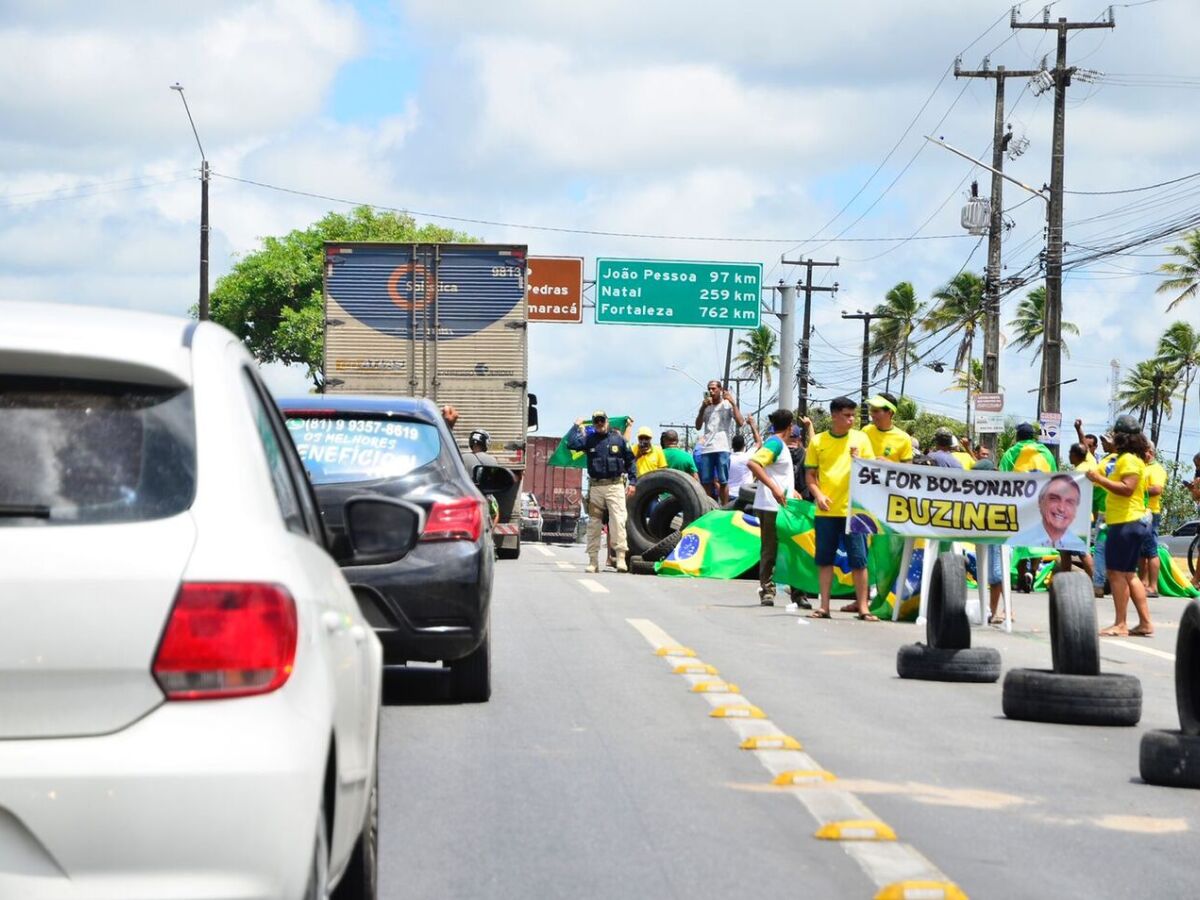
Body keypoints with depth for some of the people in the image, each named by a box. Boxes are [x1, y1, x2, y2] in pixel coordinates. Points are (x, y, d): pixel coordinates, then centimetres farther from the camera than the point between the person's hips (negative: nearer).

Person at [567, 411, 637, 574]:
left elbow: (630, 461, 11)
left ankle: (621, 557, -13)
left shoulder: (618, 439, 8)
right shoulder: (588, 439, 8)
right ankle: (593, 560, 9)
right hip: (595, 486, 2)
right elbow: (571, 443, -8)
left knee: (618, 521, -12)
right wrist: (576, 426, 2)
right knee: (593, 524, 4)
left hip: (615, 486, -2)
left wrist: (632, 481, 5)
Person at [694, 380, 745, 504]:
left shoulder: (727, 405, 4)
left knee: (723, 481, -5)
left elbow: (740, 422, -8)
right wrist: (703, 408, -3)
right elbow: (698, 426, 7)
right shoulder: (706, 406, 16)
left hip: (722, 448, -4)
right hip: (706, 448, 4)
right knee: (706, 481, 4)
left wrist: (733, 403, -10)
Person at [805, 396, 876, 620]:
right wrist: (818, 495, -7)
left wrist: (858, 460, -13)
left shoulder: (860, 438, 5)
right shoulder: (818, 441, 5)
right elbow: (811, 474, 9)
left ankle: (863, 607, 2)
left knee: (858, 559, -2)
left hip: (854, 508, -1)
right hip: (826, 510, 1)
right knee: (825, 559, 5)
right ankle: (824, 606, 11)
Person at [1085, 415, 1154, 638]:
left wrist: (1100, 479, -22)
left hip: (1126, 523, -11)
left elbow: (1127, 488, -24)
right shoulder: (1132, 459, 18)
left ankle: (1120, 624, -8)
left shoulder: (1128, 460, -13)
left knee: (1117, 573, -8)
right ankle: (1145, 623, 12)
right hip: (1133, 522, 11)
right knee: (1129, 574, 13)